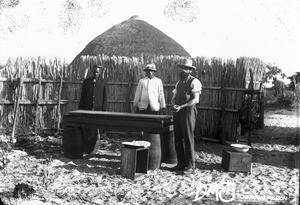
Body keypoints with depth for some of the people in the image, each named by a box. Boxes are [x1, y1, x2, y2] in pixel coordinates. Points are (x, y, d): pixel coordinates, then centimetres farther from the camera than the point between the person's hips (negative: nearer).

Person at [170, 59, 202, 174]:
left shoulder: (194, 82, -4)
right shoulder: (179, 83, 18)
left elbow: (195, 99, -12)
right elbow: (173, 98, 17)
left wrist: (181, 107, -19)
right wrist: (174, 105, -6)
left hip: (188, 111, -7)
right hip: (177, 113, 7)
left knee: (188, 138, -5)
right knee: (178, 139, 7)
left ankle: (190, 165, 3)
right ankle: (181, 163, 16)